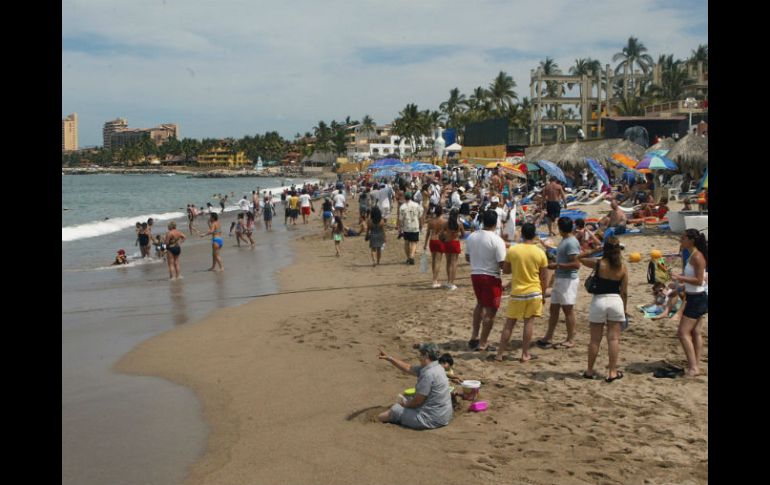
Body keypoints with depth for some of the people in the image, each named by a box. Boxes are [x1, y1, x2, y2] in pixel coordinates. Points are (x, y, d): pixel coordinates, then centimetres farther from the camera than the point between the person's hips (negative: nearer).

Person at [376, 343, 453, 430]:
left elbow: (417, 401, -19)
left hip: (433, 419, -9)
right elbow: (408, 368, 15)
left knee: (395, 410, 5)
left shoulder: (428, 374, -24)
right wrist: (389, 358, 14)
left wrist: (405, 404, 1)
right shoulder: (436, 368, 6)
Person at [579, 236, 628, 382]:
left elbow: (580, 258, 8)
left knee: (595, 339, 7)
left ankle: (589, 371, 17)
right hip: (616, 301, 1)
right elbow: (624, 292, 2)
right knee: (614, 338, 6)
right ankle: (612, 372, 8)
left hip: (599, 301, -1)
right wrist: (624, 309, 12)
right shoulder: (622, 267, -2)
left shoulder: (598, 264, -9)